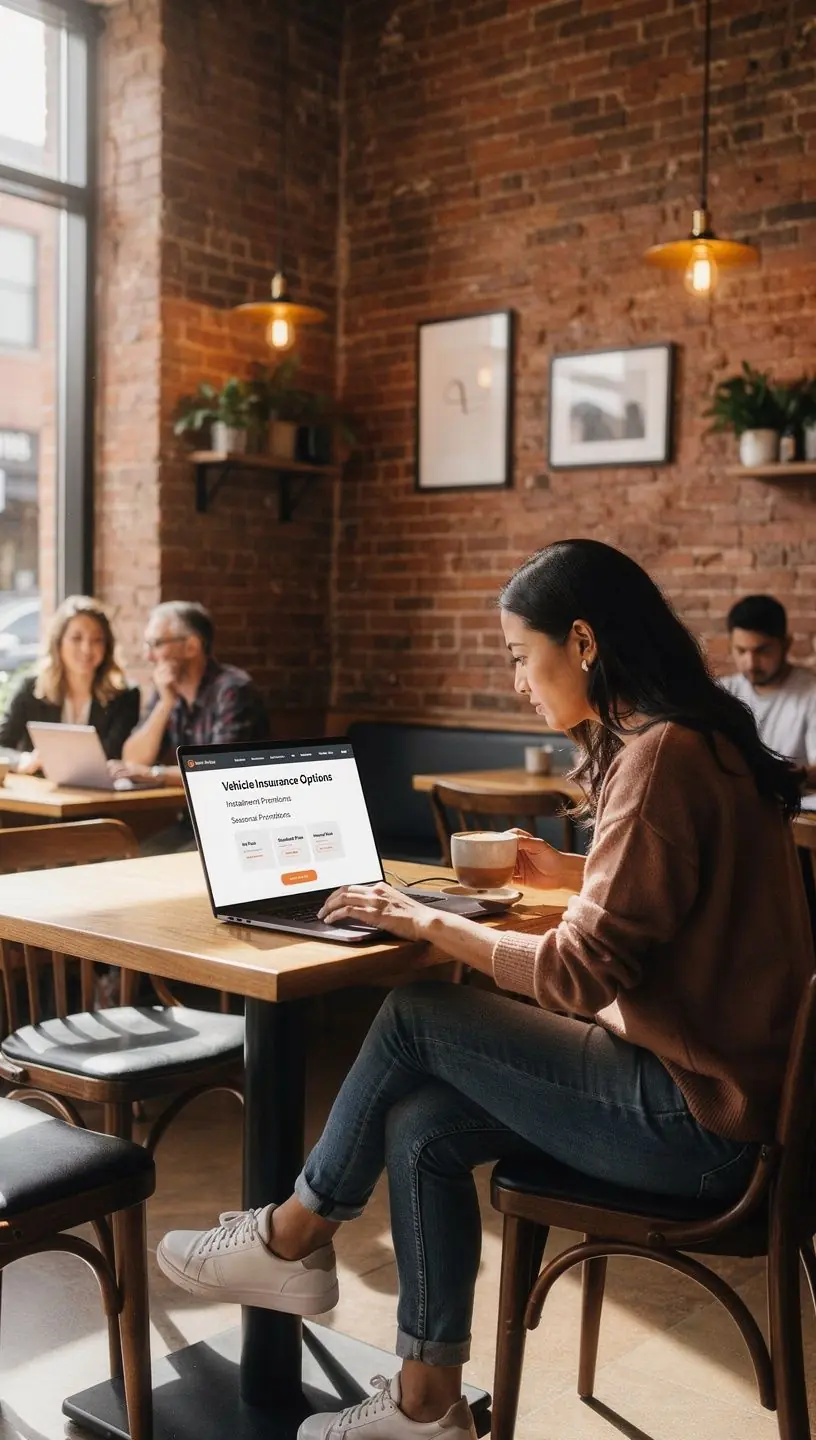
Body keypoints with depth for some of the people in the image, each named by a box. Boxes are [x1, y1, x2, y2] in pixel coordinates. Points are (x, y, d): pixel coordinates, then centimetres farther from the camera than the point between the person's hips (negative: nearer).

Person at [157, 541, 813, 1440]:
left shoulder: (663, 757, -22)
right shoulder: (681, 739, 9)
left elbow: (582, 974, -24)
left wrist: (426, 922, -14)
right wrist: (563, 873, 12)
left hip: (690, 1115, -9)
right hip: (692, 1075, 9)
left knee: (417, 1016, -7)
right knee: (420, 1125, 1)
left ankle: (293, 1238, 14)